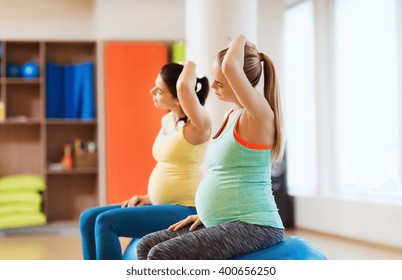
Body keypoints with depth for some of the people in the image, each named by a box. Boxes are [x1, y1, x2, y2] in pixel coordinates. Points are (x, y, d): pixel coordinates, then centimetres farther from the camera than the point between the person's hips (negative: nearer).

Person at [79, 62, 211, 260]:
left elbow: (184, 86, -35)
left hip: (186, 211, -9)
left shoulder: (197, 125, -16)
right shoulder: (167, 120, 11)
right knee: (89, 218, 1)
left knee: (107, 221, -20)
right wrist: (150, 197, 8)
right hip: (165, 207, 9)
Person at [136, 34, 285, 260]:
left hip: (254, 226, -10)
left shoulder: (258, 115, -14)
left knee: (162, 255, -21)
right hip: (226, 224, 10)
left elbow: (230, 66, -31)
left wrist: (240, 40, -10)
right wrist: (204, 214, 13)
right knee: (147, 246, 5)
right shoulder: (231, 116, 15)